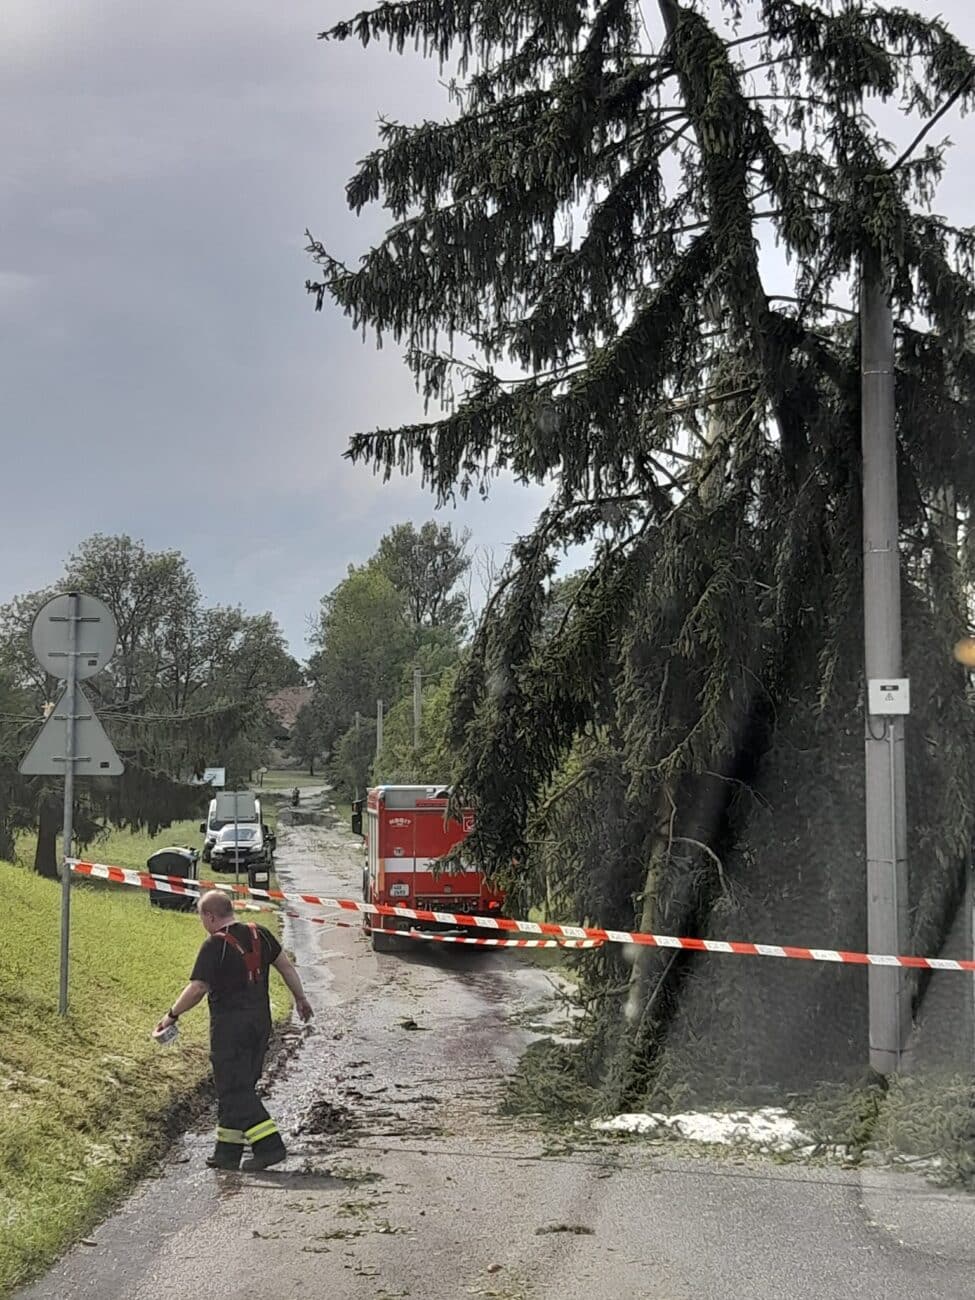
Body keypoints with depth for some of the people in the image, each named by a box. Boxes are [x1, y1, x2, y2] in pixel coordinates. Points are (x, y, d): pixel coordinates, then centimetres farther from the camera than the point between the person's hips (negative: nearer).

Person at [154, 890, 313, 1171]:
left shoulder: (215, 945, -14)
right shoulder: (259, 934, 6)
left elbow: (197, 989, -16)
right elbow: (286, 966, 12)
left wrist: (172, 1015, -4)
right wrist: (300, 998, 22)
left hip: (230, 1024, -7)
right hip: (260, 1021, 7)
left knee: (234, 1089, -2)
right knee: (239, 1087, 15)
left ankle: (269, 1145, -11)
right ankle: (228, 1152, 19)